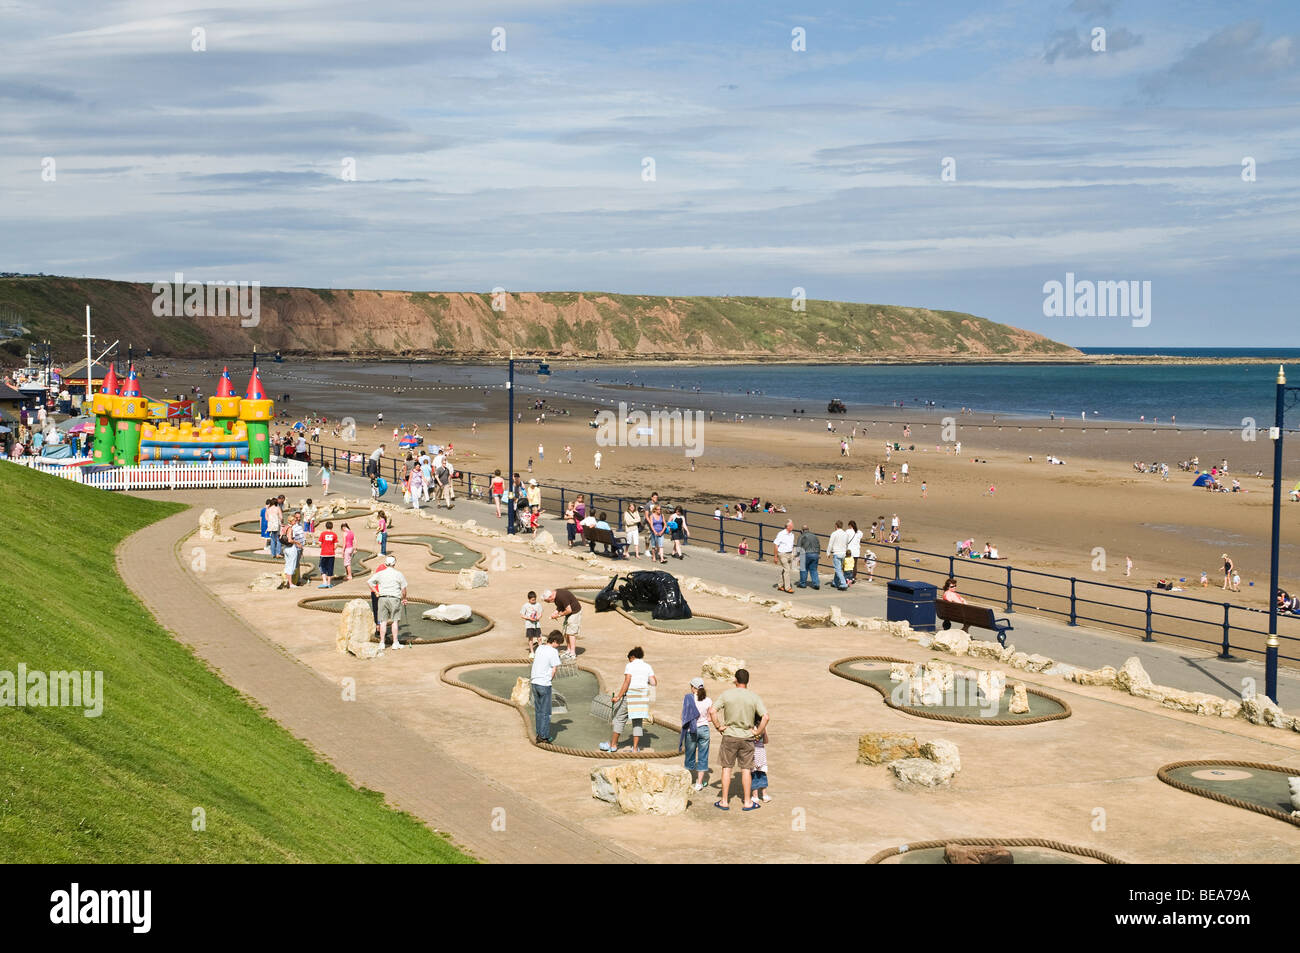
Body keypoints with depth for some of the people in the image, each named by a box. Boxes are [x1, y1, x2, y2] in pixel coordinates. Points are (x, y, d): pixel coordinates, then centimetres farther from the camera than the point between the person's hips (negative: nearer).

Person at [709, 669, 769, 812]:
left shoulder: (726, 695, -6)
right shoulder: (754, 697, -6)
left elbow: (712, 711, -12)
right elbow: (765, 717, -15)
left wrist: (718, 726, -3)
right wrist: (758, 732, -4)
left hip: (729, 736, 0)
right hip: (747, 737, 0)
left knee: (727, 768, 8)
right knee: (746, 769, 8)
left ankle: (725, 801, 12)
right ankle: (747, 802, 14)